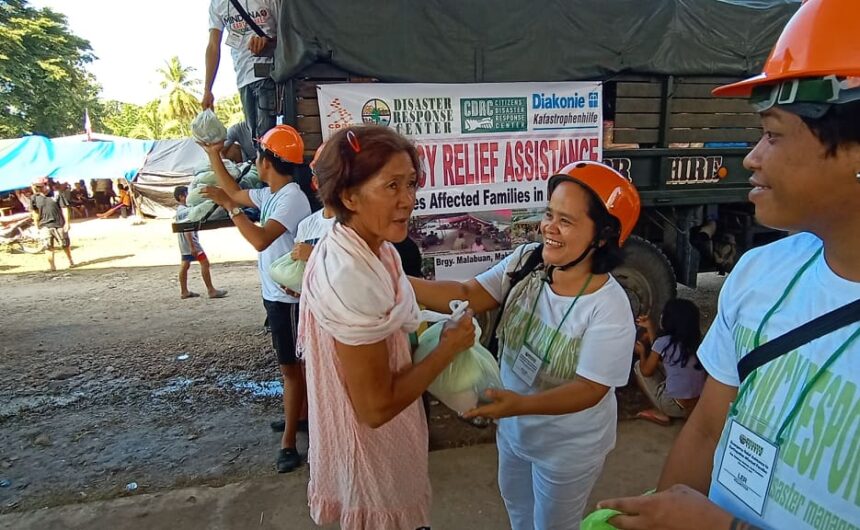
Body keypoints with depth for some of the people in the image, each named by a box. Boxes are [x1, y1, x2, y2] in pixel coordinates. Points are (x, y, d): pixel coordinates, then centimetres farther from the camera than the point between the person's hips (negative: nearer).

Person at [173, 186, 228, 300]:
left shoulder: (179, 210, 15)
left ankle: (184, 291, 15)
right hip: (190, 241, -10)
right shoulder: (185, 210, -17)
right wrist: (192, 247, -26)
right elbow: (187, 229, -23)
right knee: (204, 262, -8)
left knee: (185, 265, 10)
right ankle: (211, 290, -7)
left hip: (184, 243, 10)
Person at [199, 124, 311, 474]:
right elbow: (234, 192, 24)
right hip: (275, 294, 10)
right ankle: (297, 415, 37)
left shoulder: (292, 199, -21)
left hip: (288, 297, -10)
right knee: (291, 362, 21)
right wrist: (214, 156, 22)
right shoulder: (270, 194, 9)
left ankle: (288, 441, 8)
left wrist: (229, 207, -25)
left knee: (290, 366, -2)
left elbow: (261, 240, -31)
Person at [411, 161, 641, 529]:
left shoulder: (609, 309, -31)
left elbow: (590, 389, -28)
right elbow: (467, 296, -19)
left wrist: (521, 404, -44)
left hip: (568, 447, -5)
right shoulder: (526, 261, -15)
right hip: (514, 428, 6)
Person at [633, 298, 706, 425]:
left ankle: (660, 414, 5)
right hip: (699, 405, 7)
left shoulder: (663, 342, -16)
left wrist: (642, 352, 16)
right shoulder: (695, 341, 4)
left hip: (676, 407, -7)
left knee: (638, 366, 11)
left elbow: (646, 371, -2)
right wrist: (650, 327, 24)